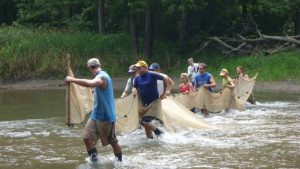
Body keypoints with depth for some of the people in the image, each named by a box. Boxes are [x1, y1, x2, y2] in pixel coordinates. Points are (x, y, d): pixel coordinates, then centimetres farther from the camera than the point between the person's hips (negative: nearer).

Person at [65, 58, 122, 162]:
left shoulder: (102, 77, -20)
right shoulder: (101, 76, 11)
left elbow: (90, 83, -42)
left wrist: (72, 80, -36)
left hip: (106, 117, -8)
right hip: (95, 115, 8)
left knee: (113, 142, 7)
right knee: (87, 137, -5)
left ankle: (120, 162, 24)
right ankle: (94, 159, 5)